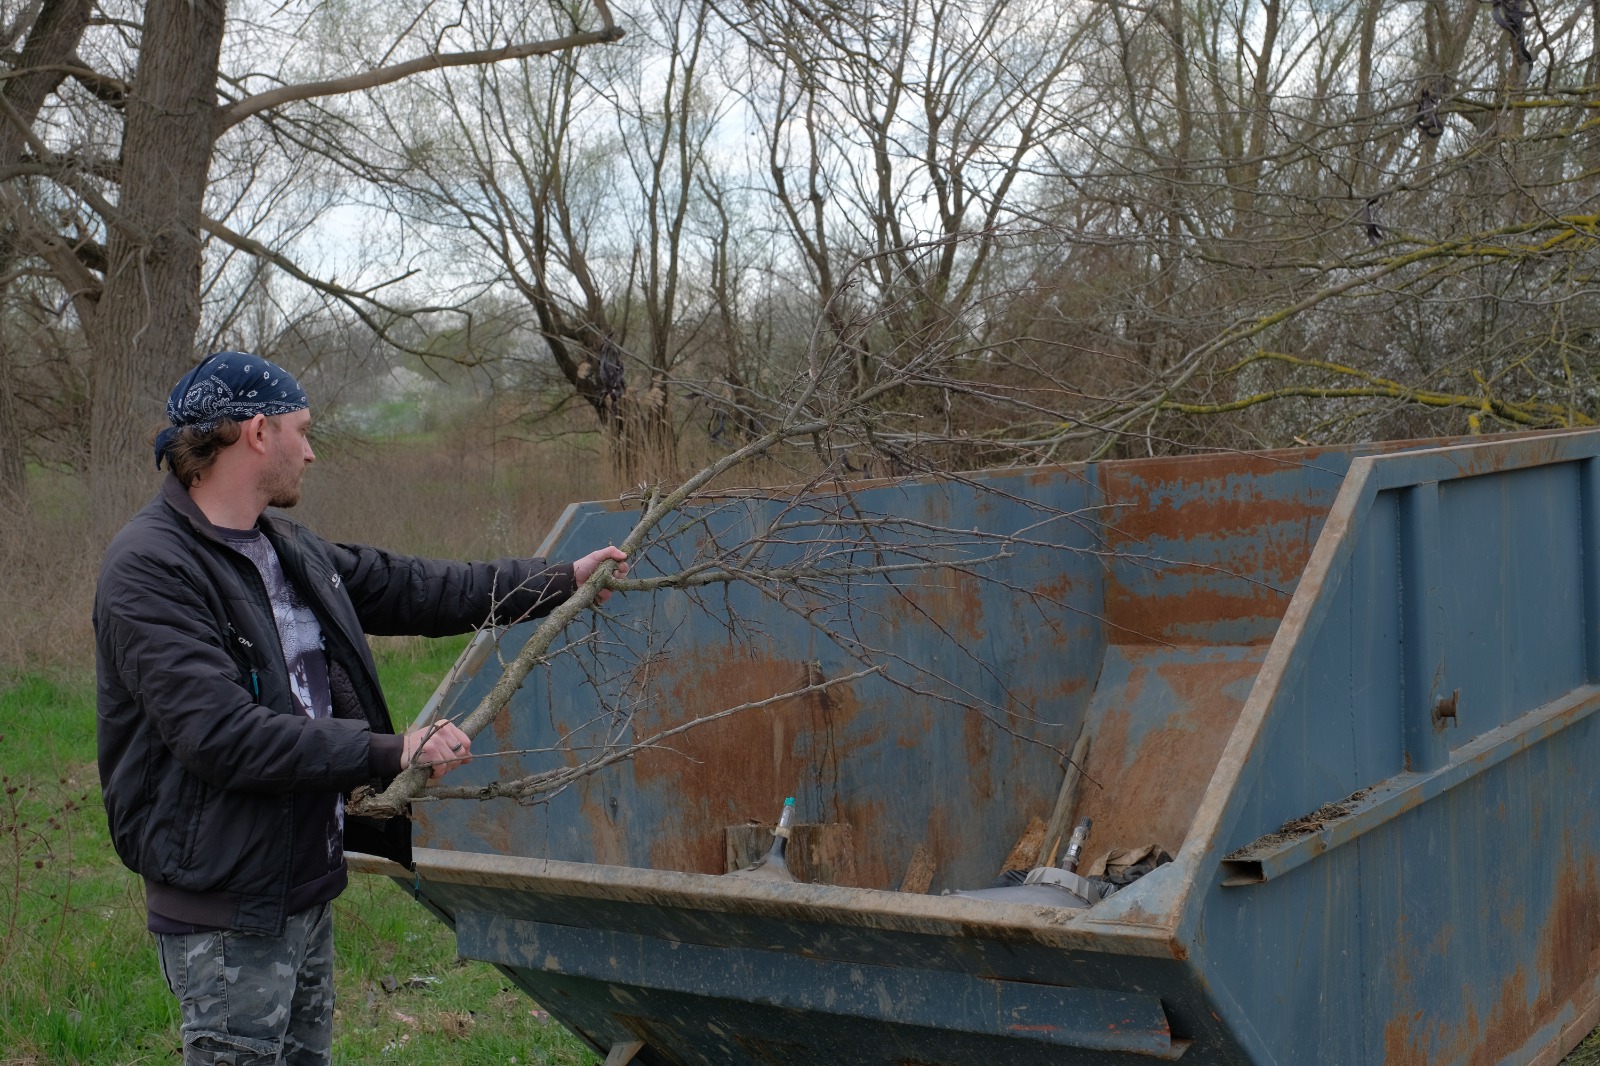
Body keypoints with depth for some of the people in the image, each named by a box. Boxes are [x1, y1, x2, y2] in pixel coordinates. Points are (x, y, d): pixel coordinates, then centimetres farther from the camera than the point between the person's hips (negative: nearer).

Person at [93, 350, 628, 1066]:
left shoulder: (287, 547, 10)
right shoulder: (149, 568, -19)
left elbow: (411, 589, 17)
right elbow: (221, 735, -27)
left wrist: (563, 579, 19)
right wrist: (389, 752, -24)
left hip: (307, 890, 9)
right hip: (227, 912, -9)